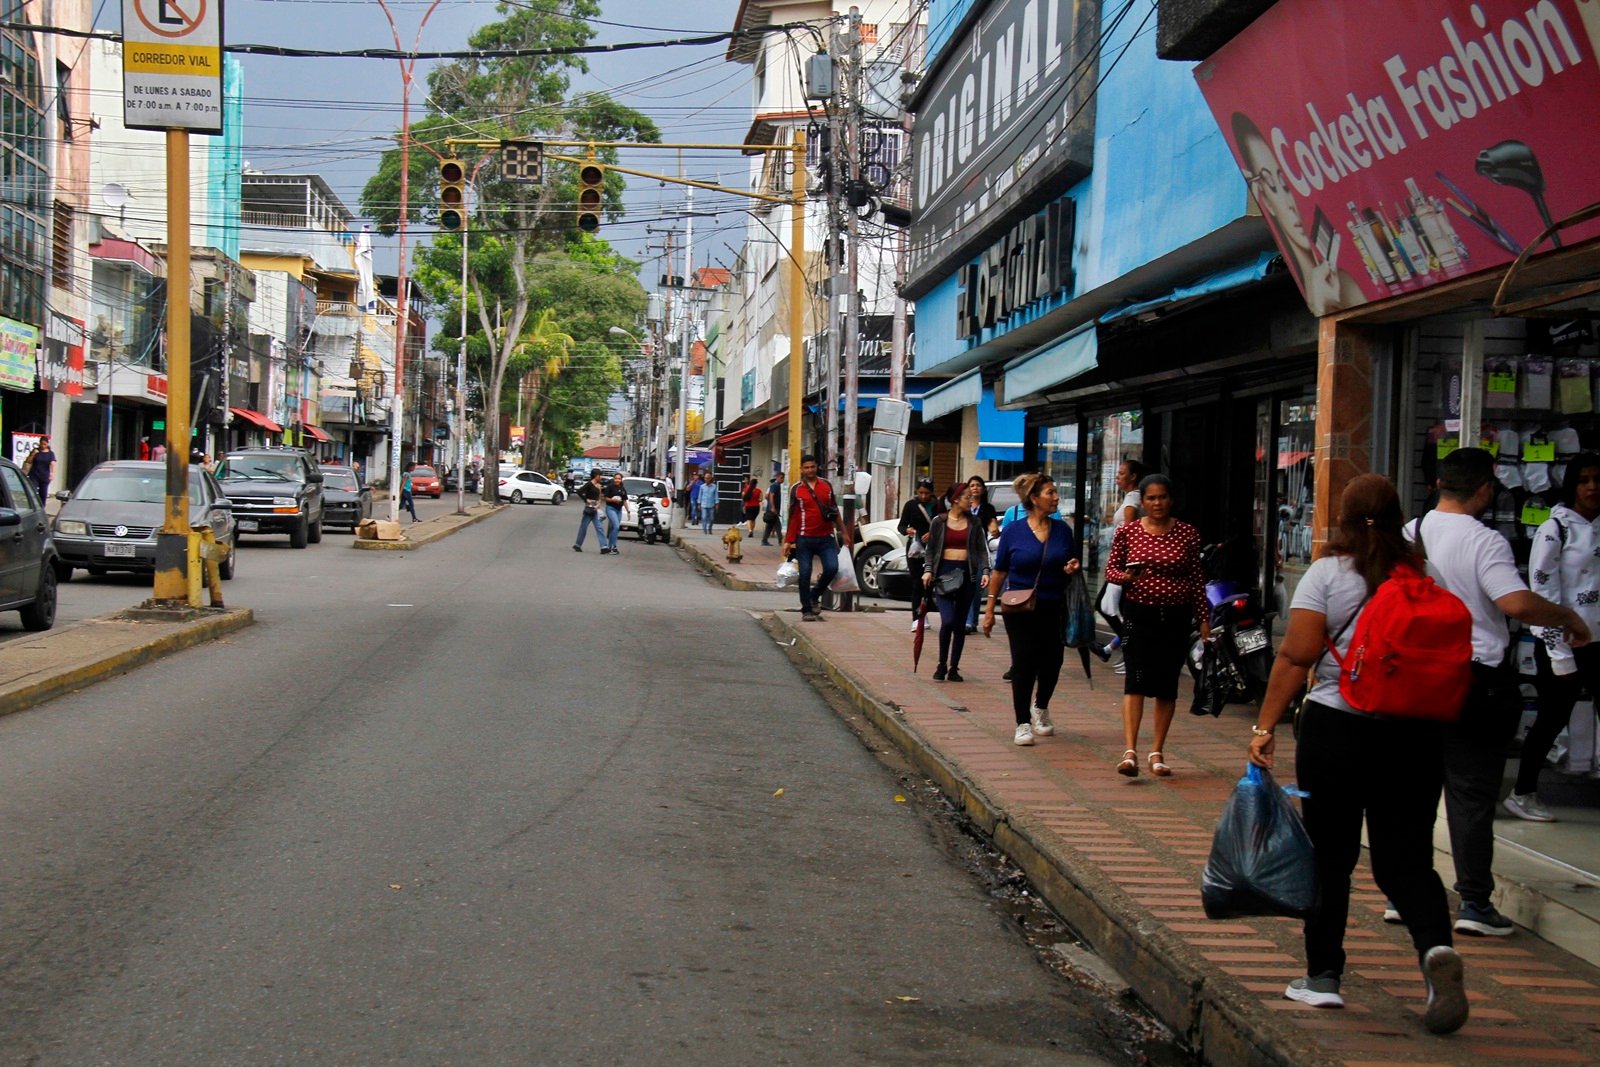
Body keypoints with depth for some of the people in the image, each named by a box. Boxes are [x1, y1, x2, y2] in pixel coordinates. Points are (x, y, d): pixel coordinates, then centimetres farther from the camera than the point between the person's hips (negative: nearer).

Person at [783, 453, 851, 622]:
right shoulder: (796, 489, 1)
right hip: (805, 539, -2)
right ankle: (806, 611, 9)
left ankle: (814, 595, 13)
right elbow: (793, 516, 1)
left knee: (832, 568, -12)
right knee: (805, 575, -1)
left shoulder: (826, 485, 9)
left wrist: (843, 531, 14)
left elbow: (835, 510, 16)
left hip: (826, 538, 2)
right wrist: (788, 541, -3)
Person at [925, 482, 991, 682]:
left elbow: (982, 549, 5)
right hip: (944, 573, -2)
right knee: (947, 620, -15)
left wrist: (985, 570, -9)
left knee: (960, 623, 5)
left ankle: (953, 668, 15)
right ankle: (941, 664, 2)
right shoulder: (939, 521, 3)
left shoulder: (974, 522, 7)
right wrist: (928, 570, -6)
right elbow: (931, 548, 7)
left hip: (966, 574, 2)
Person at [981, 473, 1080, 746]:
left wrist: (1073, 568, -8)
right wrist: (990, 608, -2)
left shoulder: (1062, 530, 6)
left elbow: (1071, 564, 17)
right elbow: (999, 571, 1)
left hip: (1053, 609, 3)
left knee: (1052, 662, 5)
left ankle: (1041, 707, 33)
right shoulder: (1013, 531, -2)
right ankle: (1023, 723, 7)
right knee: (1024, 664, -2)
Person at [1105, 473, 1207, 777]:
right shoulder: (1127, 532, 1)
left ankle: (1157, 752, 17)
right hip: (1138, 614, -2)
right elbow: (1110, 569, 5)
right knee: (1136, 680, -13)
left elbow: (1197, 579, 6)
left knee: (1167, 686, 7)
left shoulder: (1188, 534, 2)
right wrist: (1126, 576, -16)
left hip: (1176, 617, 2)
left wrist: (1203, 618, 3)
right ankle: (1130, 752, -18)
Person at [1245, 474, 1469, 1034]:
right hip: (1415, 735, 2)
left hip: (1336, 729, -2)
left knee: (1329, 857, 10)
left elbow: (1296, 657, -11)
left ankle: (1323, 975, 16)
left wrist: (1265, 726, -7)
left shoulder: (1327, 573, -6)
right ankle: (1435, 946, -18)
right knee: (1407, 857, 8)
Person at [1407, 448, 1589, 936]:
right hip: (1476, 680, -6)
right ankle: (1474, 902, 5)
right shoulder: (1484, 542, -14)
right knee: (1472, 791, 1)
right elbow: (1518, 604, -24)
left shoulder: (1409, 534, 4)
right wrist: (1569, 618, -9)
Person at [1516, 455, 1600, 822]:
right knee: (1553, 719, 4)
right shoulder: (1555, 529, -8)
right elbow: (1543, 595, -11)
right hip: (1563, 642, -5)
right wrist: (1559, 653, -13)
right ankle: (1523, 793, 19)